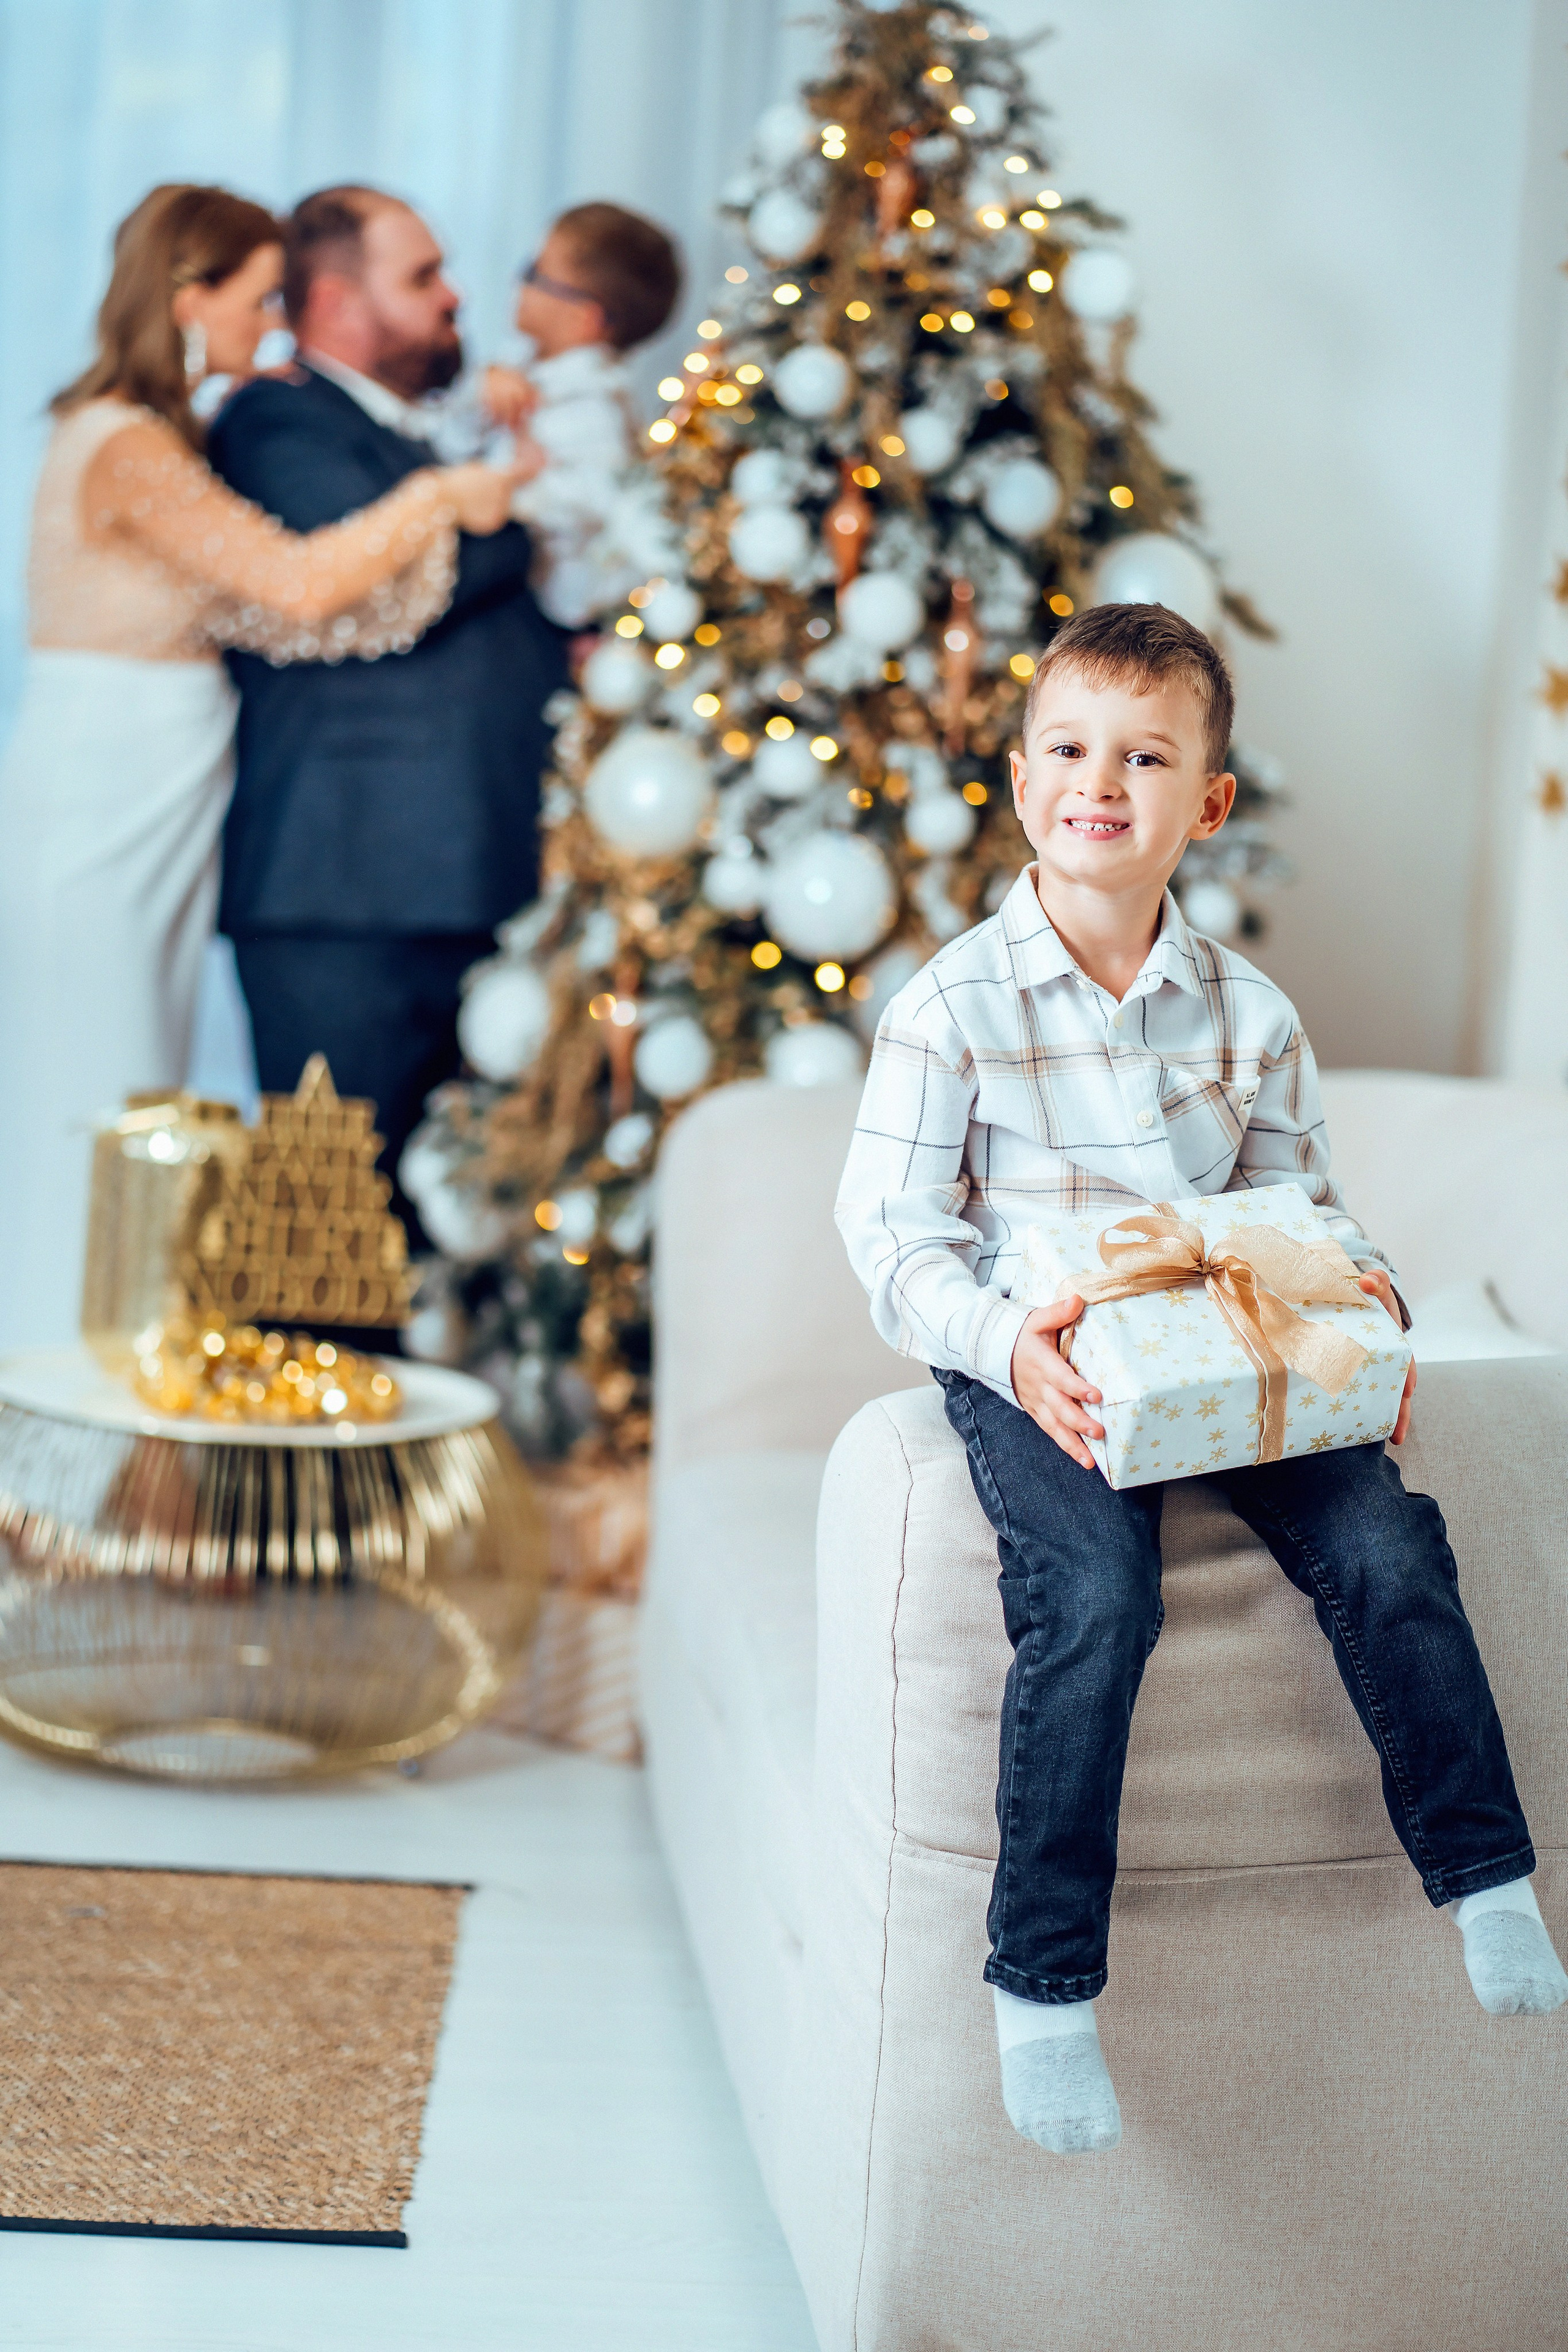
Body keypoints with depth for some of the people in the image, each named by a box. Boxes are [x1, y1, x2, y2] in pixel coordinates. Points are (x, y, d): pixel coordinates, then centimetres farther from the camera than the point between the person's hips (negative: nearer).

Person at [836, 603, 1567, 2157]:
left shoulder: (1248, 1013, 6)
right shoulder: (951, 1007, -5)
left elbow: (1306, 1203, 13)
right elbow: (894, 1237, -7)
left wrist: (1364, 1300, -10)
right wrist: (1008, 1350, -25)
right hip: (1032, 1367, -4)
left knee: (1386, 1544, -19)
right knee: (1094, 1589, -29)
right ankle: (1044, 1986, -19)